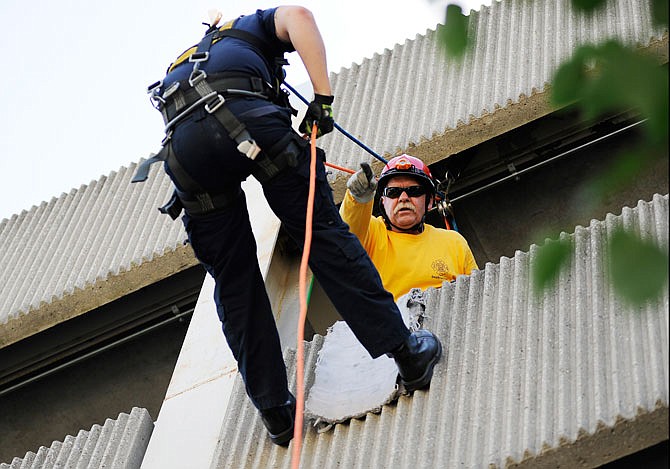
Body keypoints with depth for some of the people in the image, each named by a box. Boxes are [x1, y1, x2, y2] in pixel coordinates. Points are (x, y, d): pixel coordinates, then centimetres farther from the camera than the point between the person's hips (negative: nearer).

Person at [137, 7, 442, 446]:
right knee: (324, 233, 3)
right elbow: (297, 16, 9)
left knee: (234, 282, 10)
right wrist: (323, 95, 0)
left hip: (181, 145, 4)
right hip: (241, 114, -4)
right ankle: (407, 352, 2)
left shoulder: (183, 62, 48)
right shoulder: (255, 24, 33)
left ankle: (275, 410, 10)